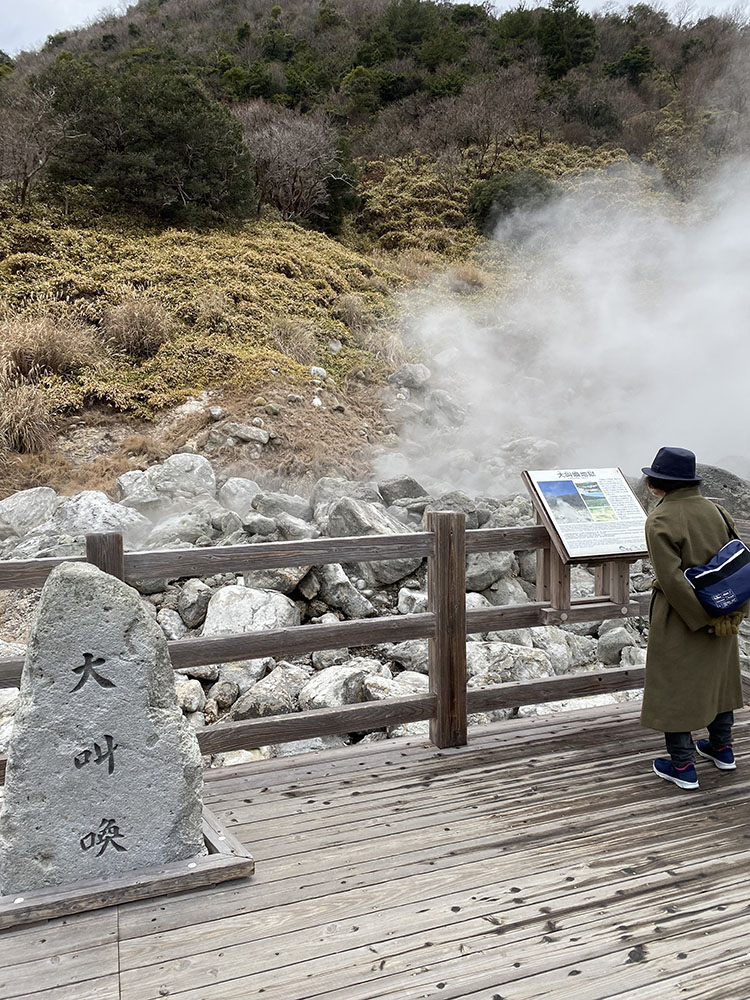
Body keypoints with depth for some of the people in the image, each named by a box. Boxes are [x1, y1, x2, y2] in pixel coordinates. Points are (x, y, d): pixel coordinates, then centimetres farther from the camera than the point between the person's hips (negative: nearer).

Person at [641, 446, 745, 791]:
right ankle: (722, 748, 39)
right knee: (717, 677, 23)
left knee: (673, 685, 7)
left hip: (679, 617, -7)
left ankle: (683, 766, 17)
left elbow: (672, 578, -25)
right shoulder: (714, 510, -1)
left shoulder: (660, 520, -21)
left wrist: (704, 617, -18)